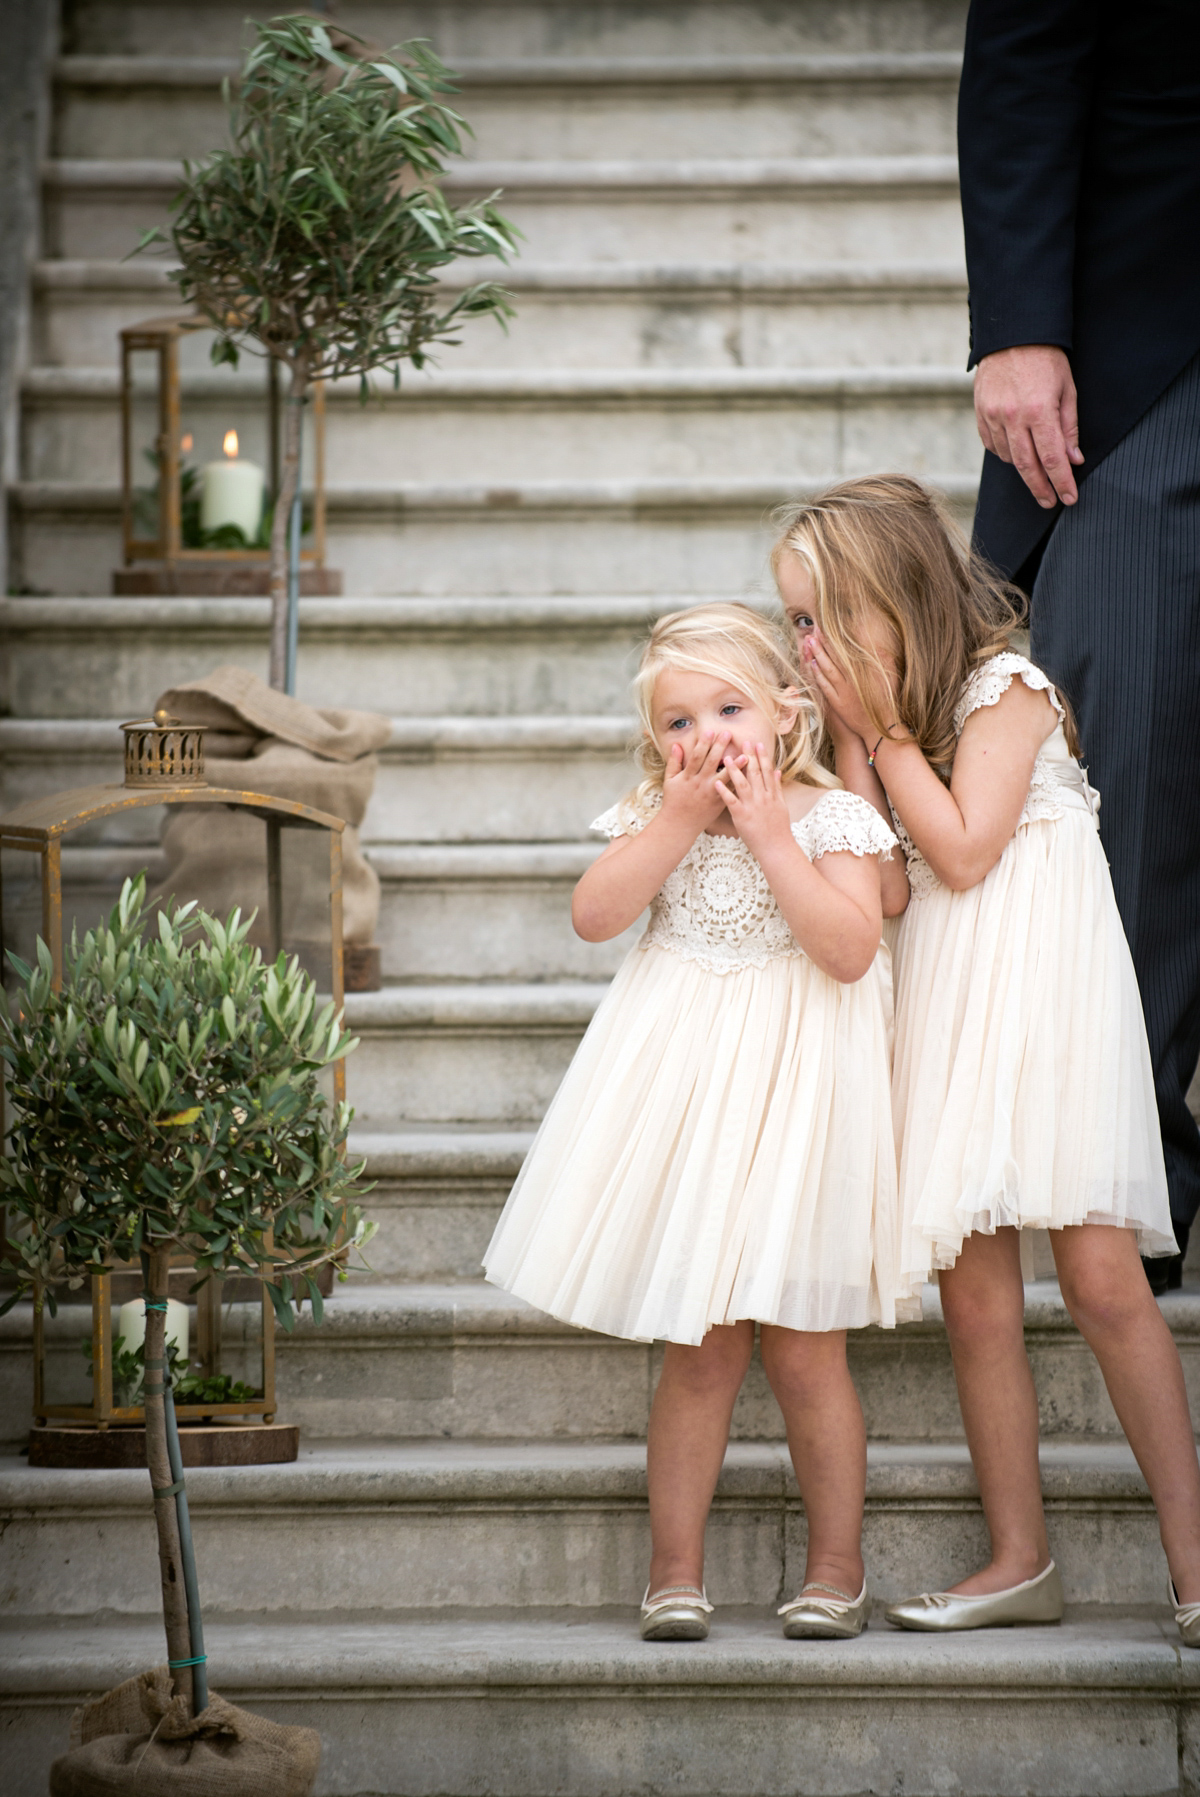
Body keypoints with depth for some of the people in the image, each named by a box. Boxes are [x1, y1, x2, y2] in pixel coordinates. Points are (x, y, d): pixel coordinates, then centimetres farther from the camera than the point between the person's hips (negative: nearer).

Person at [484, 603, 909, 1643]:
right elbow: (594, 915, -12)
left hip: (795, 1091, -2)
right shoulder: (653, 818, 2)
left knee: (804, 1351, 2)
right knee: (700, 1351, 5)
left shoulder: (832, 819, -7)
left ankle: (837, 1567, 16)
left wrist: (767, 834, -20)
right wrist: (683, 816, -16)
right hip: (686, 1085, 2)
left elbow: (850, 949, -19)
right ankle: (676, 1568, 14)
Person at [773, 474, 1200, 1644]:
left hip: (1041, 994, -6)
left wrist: (884, 726, -8)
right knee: (974, 1299, 1)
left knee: (1102, 1281, -10)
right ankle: (1019, 1561, 7)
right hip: (944, 1010, 6)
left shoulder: (1006, 687, -5)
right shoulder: (879, 714, 13)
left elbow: (963, 851, -14)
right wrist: (853, 742, -3)